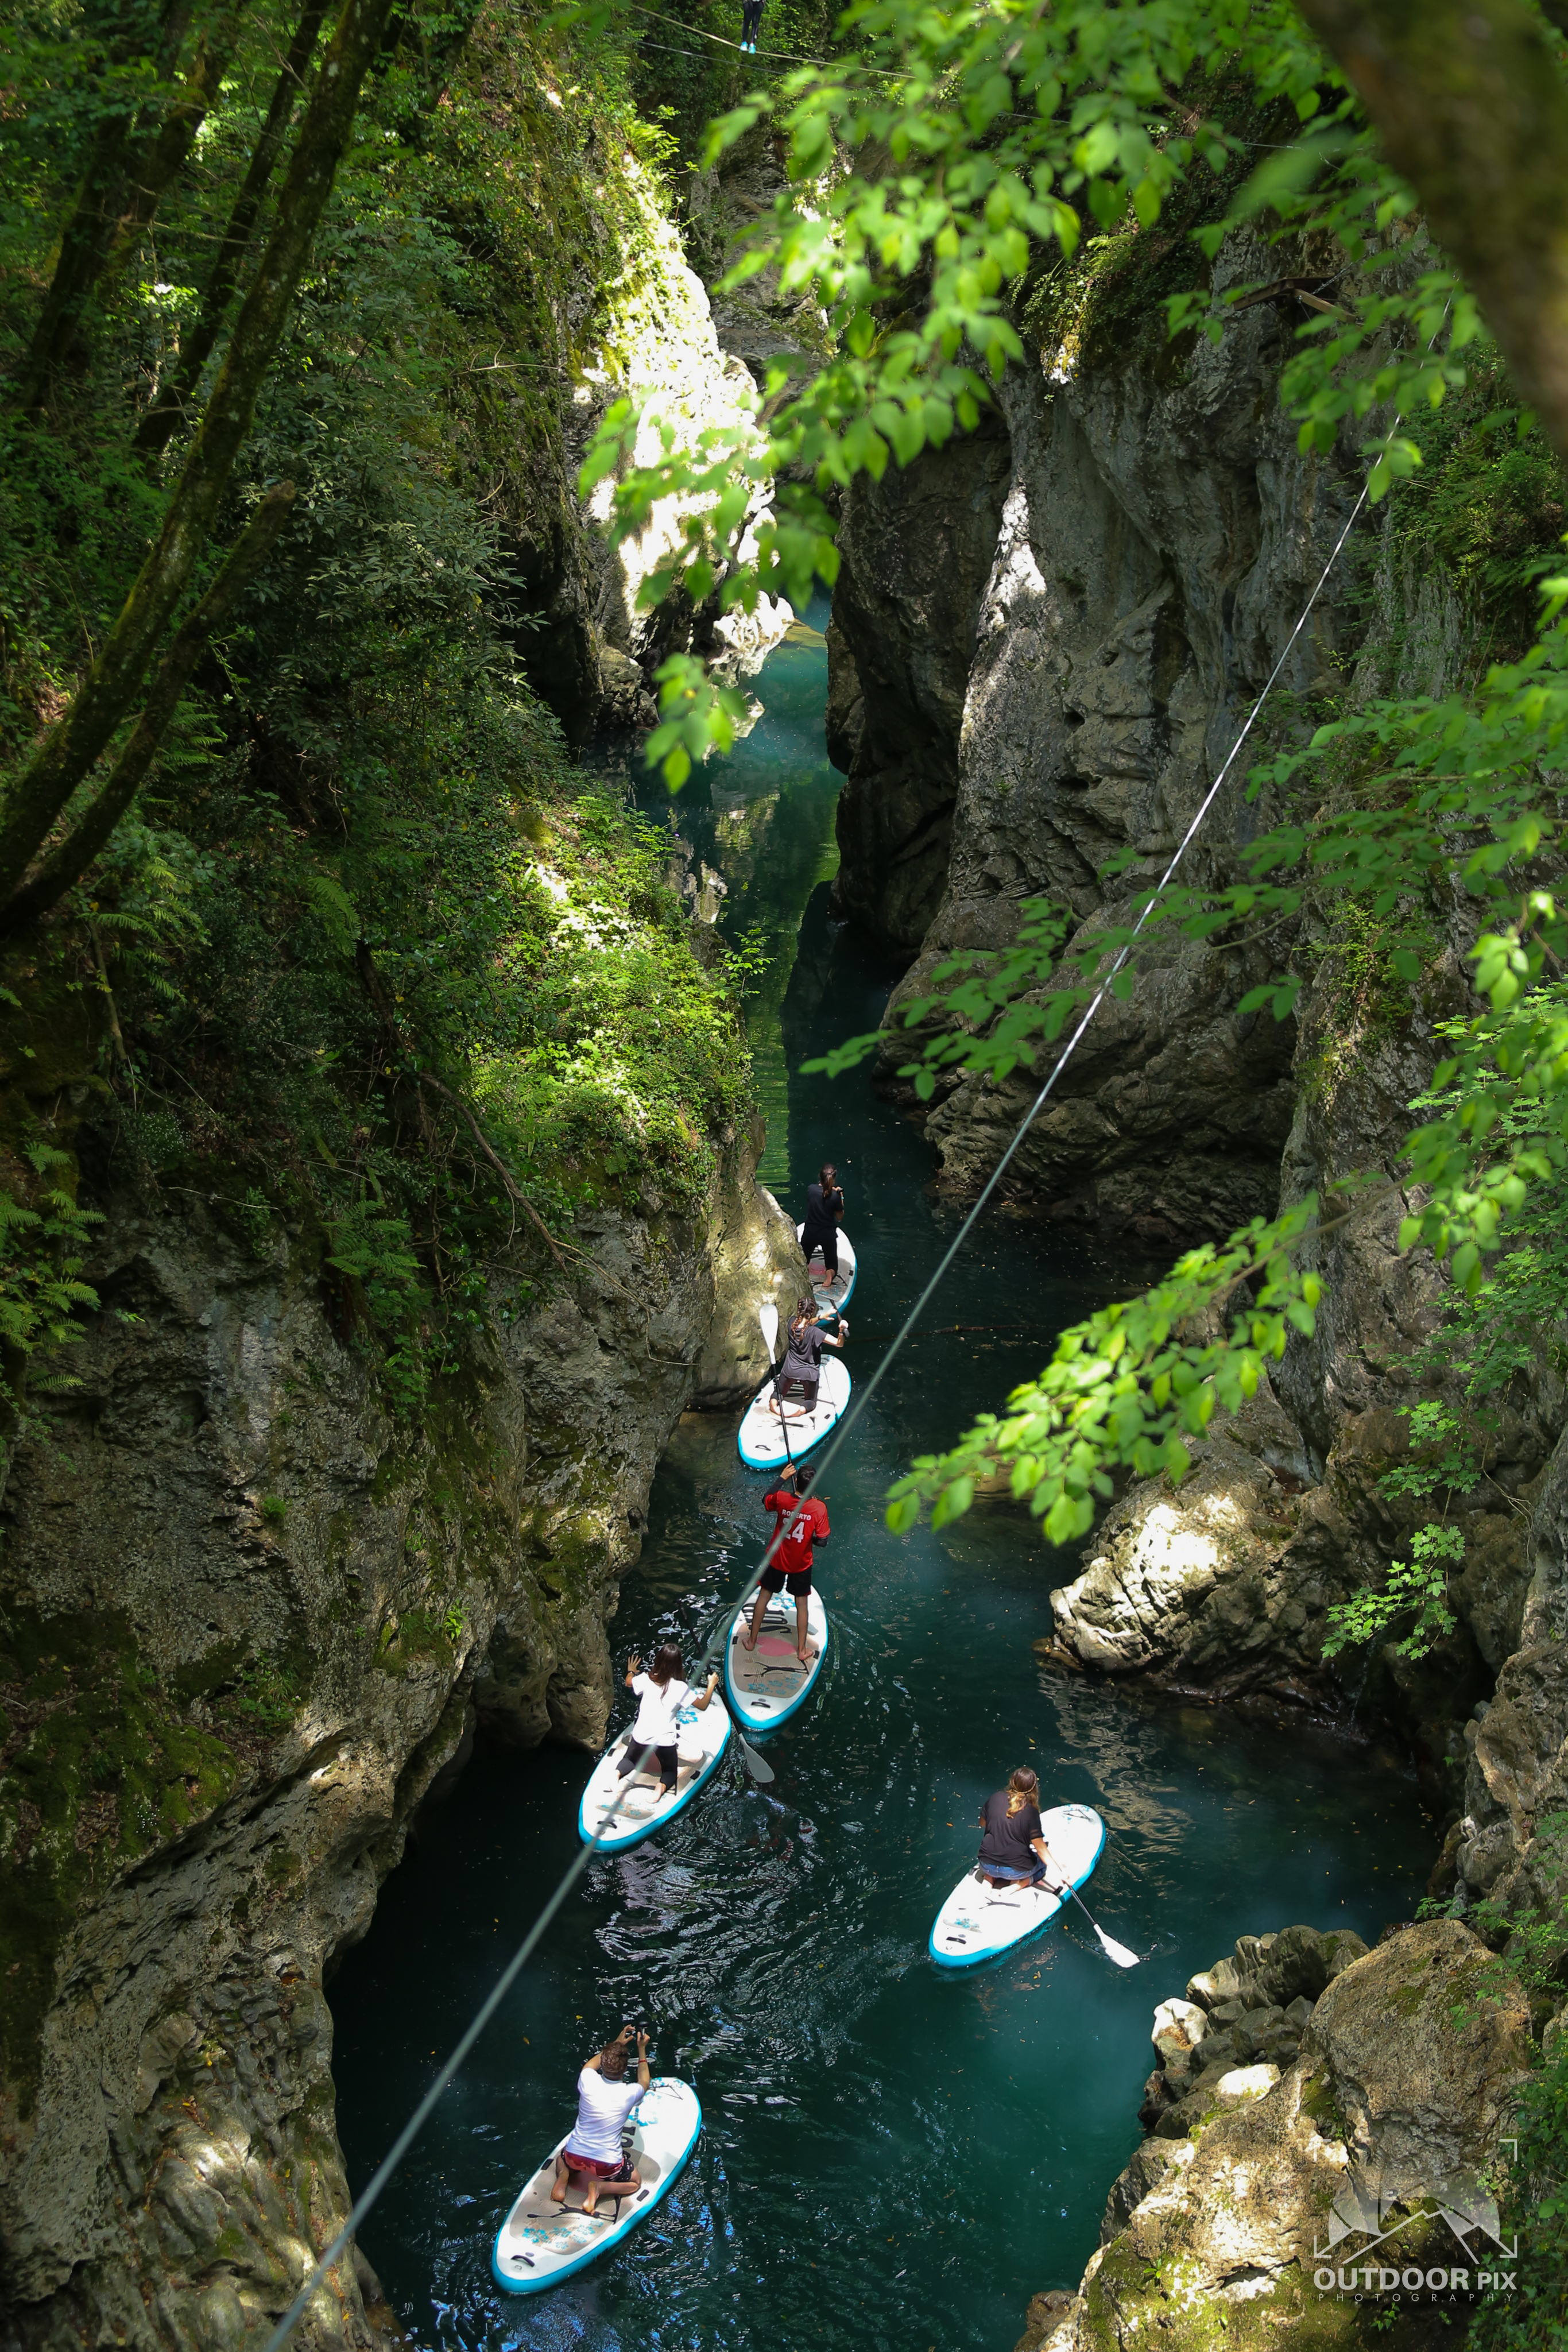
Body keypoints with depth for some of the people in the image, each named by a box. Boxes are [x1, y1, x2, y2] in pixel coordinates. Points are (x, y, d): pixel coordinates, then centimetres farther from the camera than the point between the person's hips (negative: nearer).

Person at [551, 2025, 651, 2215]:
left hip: (574, 2156, 3)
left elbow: (591, 2064, 15)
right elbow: (644, 2082, 11)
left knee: (562, 2159, 37)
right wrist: (641, 2050, 20)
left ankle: (564, 2176, 3)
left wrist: (616, 2044, 21)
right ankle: (599, 2187, -2)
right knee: (635, 2182, 25)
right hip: (608, 2165, -3)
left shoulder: (587, 2080, -14)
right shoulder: (630, 2093, -17)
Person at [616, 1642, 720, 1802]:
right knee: (671, 1772, 19)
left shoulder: (646, 1679, -7)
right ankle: (662, 1786, -17)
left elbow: (628, 1682, 16)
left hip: (641, 1735, 2)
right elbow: (702, 1705, -5)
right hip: (665, 1740, -2)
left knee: (630, 1760, 28)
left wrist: (631, 1671, 38)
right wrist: (711, 1685, 9)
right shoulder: (680, 1688, -15)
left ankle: (618, 1773, -8)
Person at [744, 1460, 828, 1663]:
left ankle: (752, 1640, 33)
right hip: (801, 1564, -1)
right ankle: (802, 1650, 27)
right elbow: (822, 1540, -18)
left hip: (776, 1559, 1)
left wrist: (782, 1478, 4)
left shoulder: (781, 1499, -22)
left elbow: (765, 1501, 2)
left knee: (764, 1596, 20)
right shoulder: (819, 1508, -25)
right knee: (801, 1603, 17)